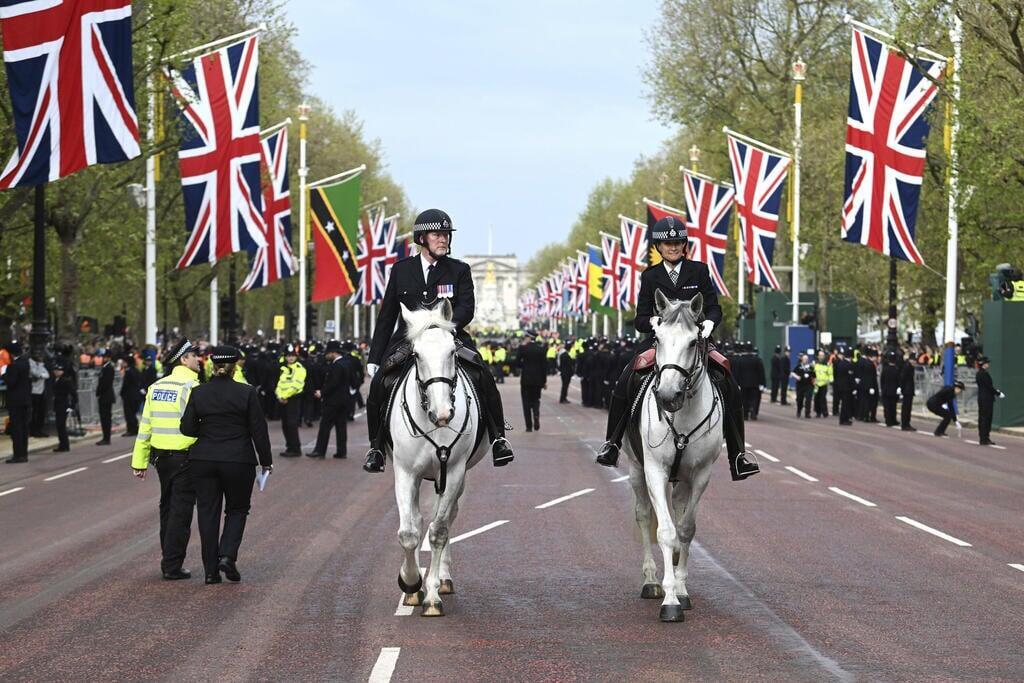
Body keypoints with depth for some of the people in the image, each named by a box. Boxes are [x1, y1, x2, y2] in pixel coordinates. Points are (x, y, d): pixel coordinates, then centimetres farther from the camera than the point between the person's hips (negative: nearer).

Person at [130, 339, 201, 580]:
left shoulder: (156, 387, 9)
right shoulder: (192, 387, -13)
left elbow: (145, 425, 10)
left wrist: (140, 460, 12)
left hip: (161, 456, 7)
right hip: (185, 458, -7)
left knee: (167, 508, 18)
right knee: (181, 512, -1)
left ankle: (169, 559, 26)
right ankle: (172, 566, 0)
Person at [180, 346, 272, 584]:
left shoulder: (198, 393, -2)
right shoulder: (247, 393, -7)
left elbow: (187, 428, -1)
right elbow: (259, 430, -5)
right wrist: (266, 461, 5)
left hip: (203, 461, 2)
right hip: (239, 461, -2)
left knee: (208, 512, 8)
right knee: (237, 510, 14)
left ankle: (211, 570, 8)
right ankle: (228, 556, -7)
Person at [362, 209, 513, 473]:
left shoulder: (459, 270, 8)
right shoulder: (401, 270, 11)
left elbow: (467, 309, -5)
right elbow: (387, 317, 15)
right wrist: (374, 357, 11)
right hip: (407, 340, 1)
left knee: (483, 377, -23)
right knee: (380, 383, -20)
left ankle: (498, 437, -11)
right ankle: (376, 446, -3)